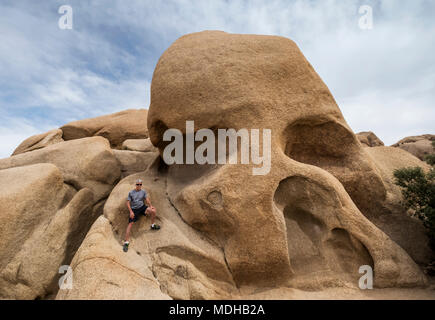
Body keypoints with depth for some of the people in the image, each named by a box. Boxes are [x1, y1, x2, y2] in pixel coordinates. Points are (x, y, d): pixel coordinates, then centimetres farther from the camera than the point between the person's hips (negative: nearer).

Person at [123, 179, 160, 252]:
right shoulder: (131, 193, 3)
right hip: (134, 210, -1)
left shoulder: (143, 192, 8)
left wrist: (150, 206, -22)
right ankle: (126, 242, -7)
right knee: (130, 224, -12)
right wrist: (131, 211, -13)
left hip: (142, 207, 2)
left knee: (153, 211, -21)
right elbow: (128, 203, 0)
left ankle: (153, 225, 4)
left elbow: (147, 199, -4)